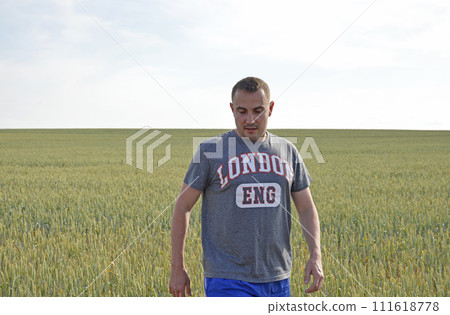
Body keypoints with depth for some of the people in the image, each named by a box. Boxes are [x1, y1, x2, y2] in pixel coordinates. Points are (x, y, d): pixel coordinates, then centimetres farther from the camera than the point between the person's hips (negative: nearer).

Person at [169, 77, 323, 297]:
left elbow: (307, 208, 12)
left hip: (277, 279, 5)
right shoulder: (210, 150, -3)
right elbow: (182, 206, 1)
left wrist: (315, 255, -4)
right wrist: (177, 268, -1)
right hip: (228, 280, -4)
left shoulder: (287, 151, 8)